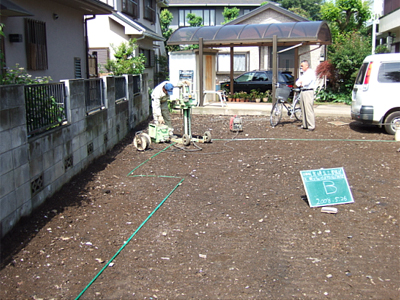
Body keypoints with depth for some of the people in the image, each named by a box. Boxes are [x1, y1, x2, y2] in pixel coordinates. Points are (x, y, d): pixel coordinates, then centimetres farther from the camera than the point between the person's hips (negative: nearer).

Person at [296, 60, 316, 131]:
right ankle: (305, 125, 16)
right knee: (303, 109, 9)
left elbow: (307, 81, -18)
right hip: (302, 91, 9)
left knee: (309, 109, -12)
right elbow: (298, 82, 18)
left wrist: (301, 82, 0)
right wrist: (299, 84, -4)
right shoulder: (303, 73, 22)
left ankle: (311, 126, -11)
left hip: (308, 91, -9)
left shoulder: (311, 72, -5)